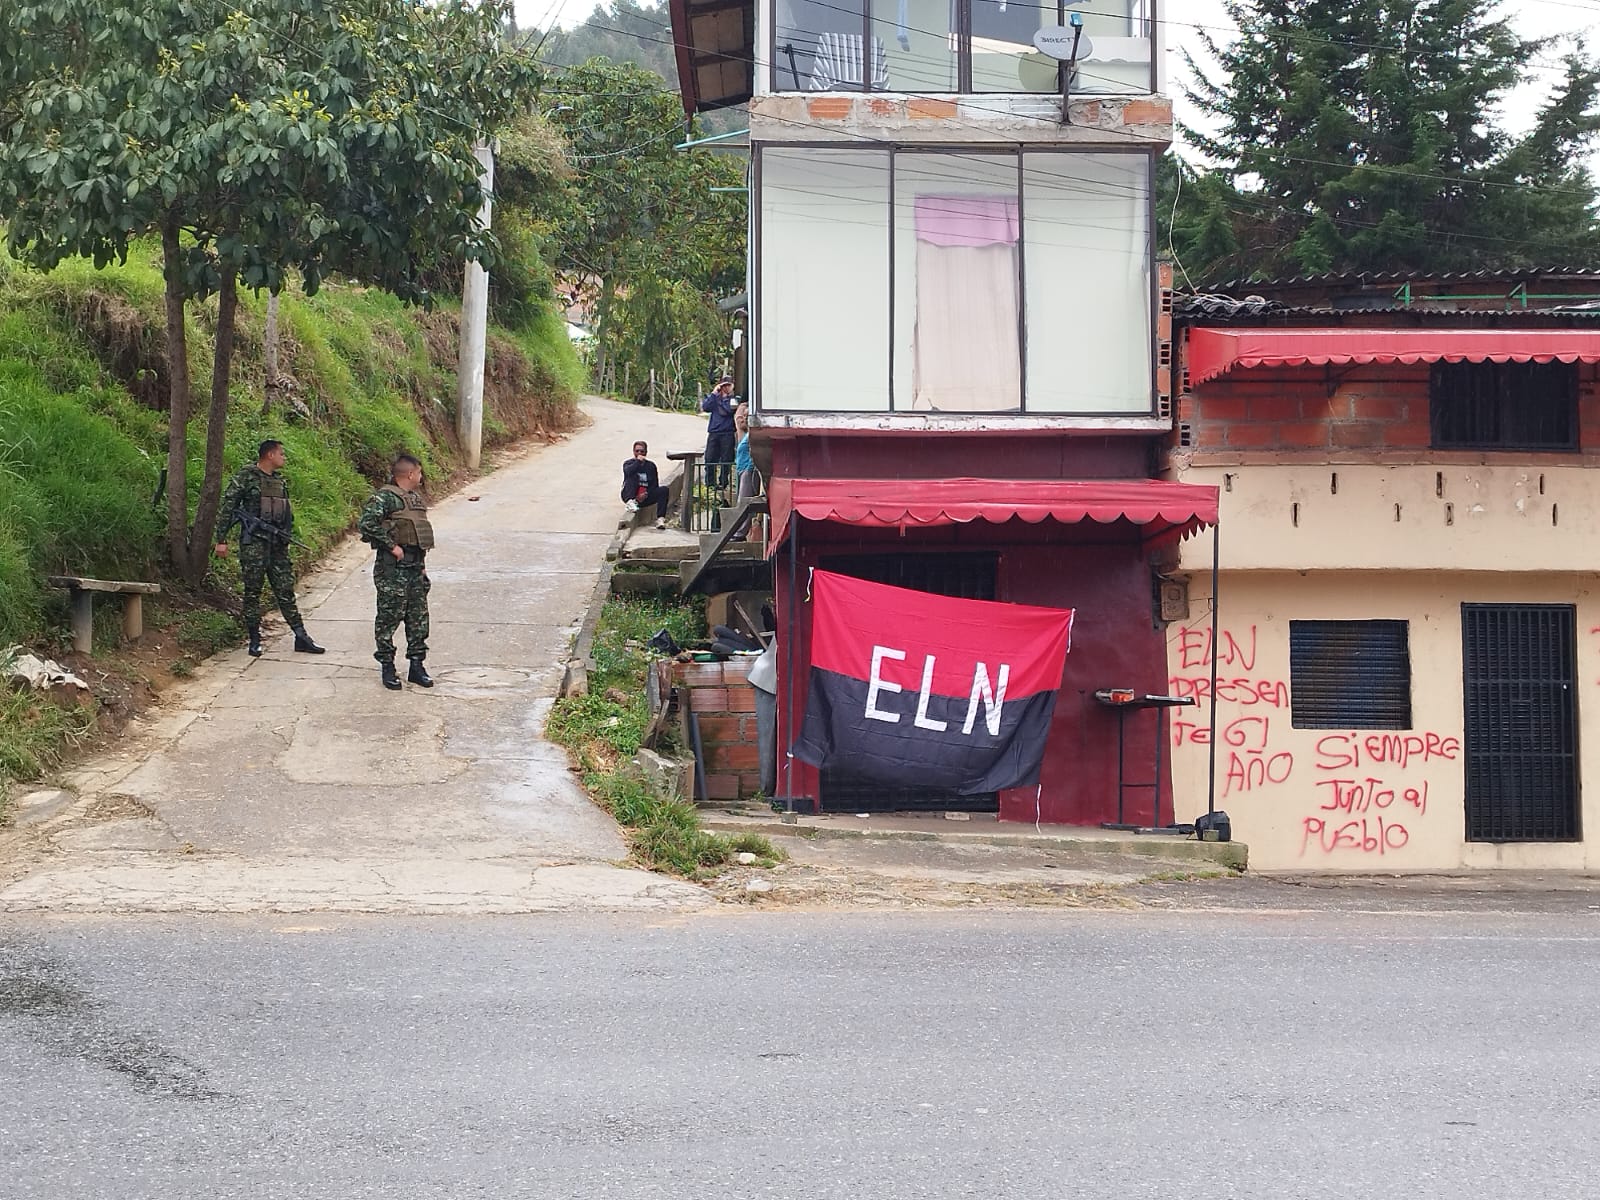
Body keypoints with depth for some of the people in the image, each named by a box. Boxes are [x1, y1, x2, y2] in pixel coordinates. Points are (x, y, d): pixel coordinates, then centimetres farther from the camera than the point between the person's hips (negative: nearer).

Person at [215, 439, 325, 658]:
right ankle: (254, 640, 7)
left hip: (278, 544, 6)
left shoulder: (281, 481, 16)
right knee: (253, 592, 0)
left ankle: (301, 637, 6)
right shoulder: (246, 476, -5)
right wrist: (221, 539, -10)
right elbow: (228, 506, -6)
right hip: (254, 543, -6)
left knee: (285, 590, 6)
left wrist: (287, 536, 15)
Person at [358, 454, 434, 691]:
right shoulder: (384, 497, -11)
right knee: (389, 617, -1)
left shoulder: (417, 498, 15)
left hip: (415, 566, 8)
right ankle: (387, 667, 7)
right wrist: (392, 546, -20)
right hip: (393, 567, -8)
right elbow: (366, 523, -23)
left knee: (419, 617, 9)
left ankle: (417, 666, 17)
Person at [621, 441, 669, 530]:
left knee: (664, 490, -20)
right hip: (629, 496, -2)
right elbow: (628, 471, -16)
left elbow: (655, 485, 8)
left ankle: (660, 519, -34)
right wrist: (638, 461, -9)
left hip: (644, 498, 2)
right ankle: (630, 502, -45)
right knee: (633, 476, -26)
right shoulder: (629, 463, 10)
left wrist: (646, 494, -9)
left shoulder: (650, 465, 16)